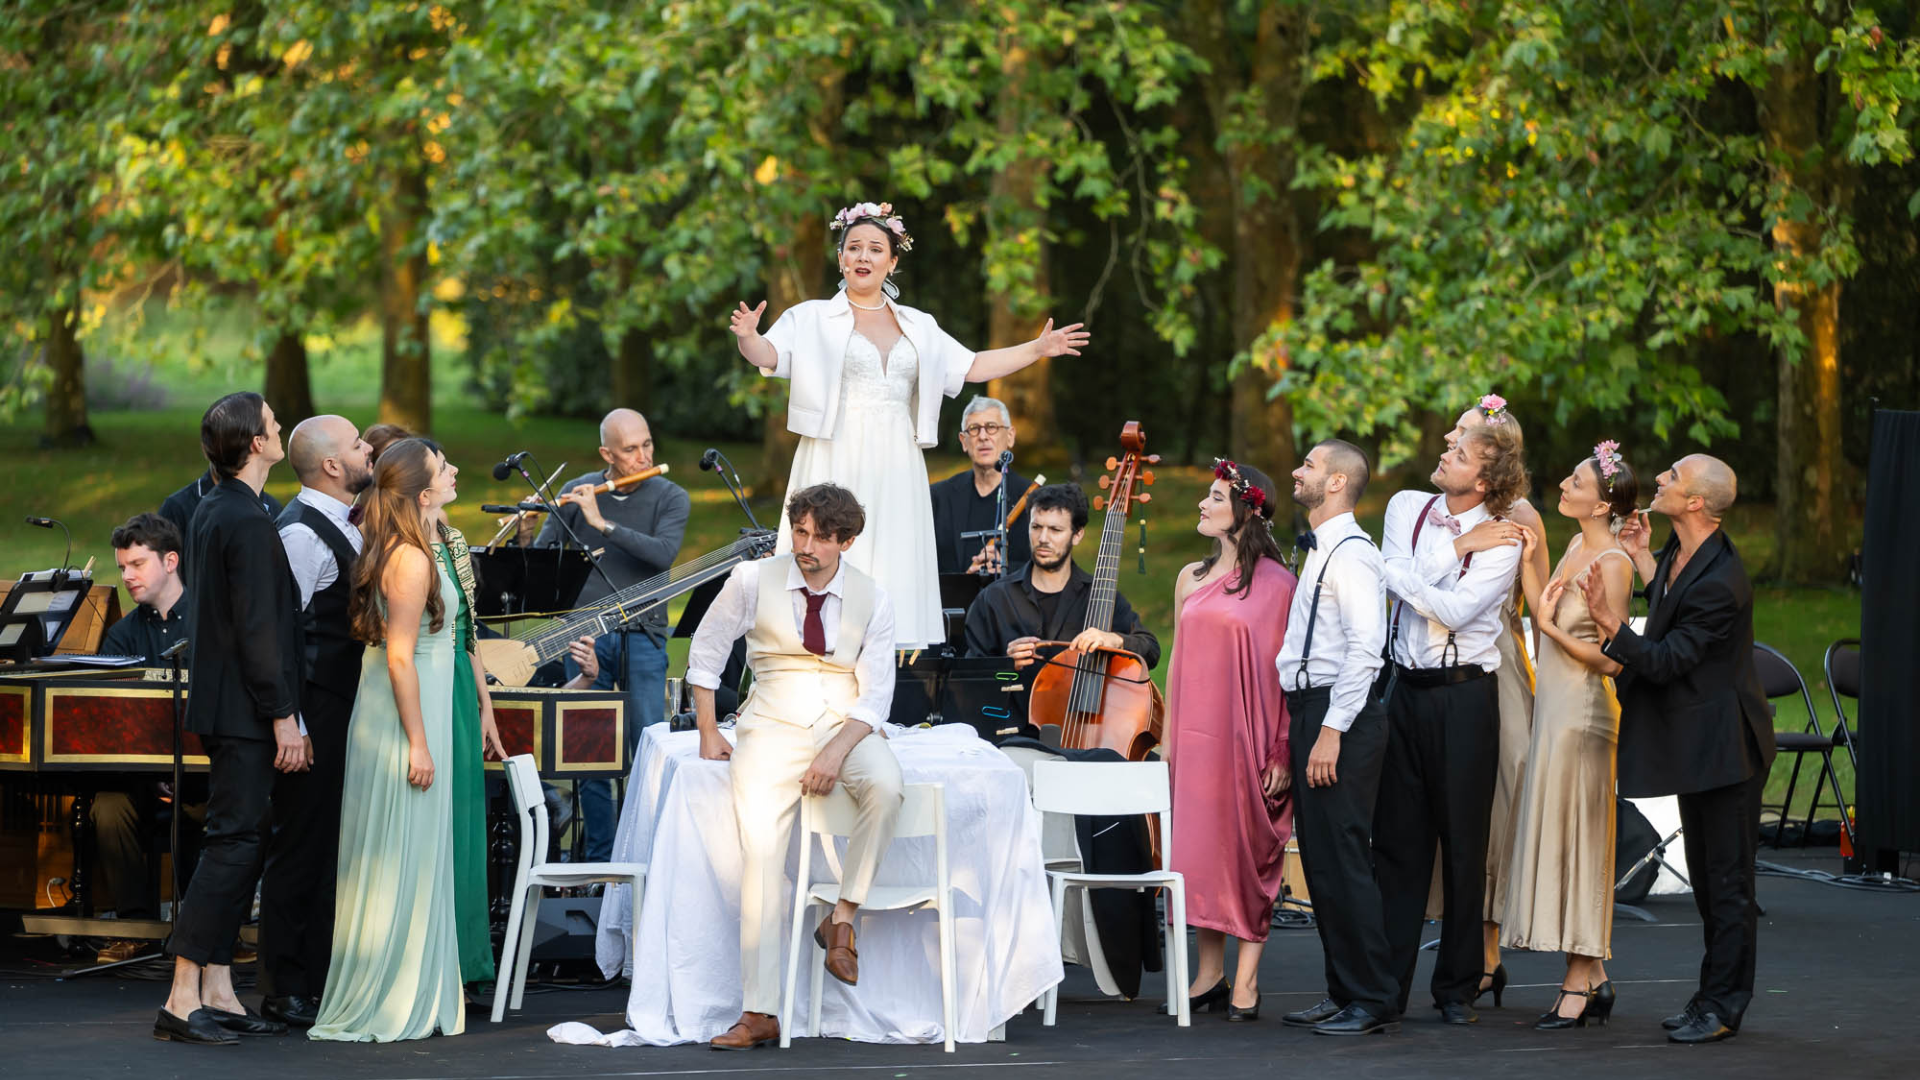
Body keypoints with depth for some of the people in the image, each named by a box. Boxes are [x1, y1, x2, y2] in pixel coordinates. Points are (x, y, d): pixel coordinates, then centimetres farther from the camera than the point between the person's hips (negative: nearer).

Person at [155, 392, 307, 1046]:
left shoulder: (212, 510, 14)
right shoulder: (248, 521, -17)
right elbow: (259, 629, -20)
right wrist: (282, 717, -18)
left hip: (221, 707, 10)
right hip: (244, 710, -10)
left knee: (234, 845, 11)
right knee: (233, 845, -9)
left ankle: (217, 995, 13)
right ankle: (183, 1000, -11)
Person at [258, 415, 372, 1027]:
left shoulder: (341, 526, 17)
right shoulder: (302, 532, -15)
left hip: (344, 712, 10)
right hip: (316, 714, -10)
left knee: (329, 846, 13)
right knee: (301, 850, -5)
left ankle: (318, 985, 20)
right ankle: (285, 994, 0)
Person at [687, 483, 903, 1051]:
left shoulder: (872, 599, 0)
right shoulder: (752, 580, -2)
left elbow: (875, 695, -3)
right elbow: (706, 650, 10)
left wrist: (837, 751, -19)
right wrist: (708, 732, 5)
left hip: (848, 725, 0)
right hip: (773, 726, 0)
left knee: (886, 786, -34)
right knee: (761, 847, -19)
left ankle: (841, 919, -17)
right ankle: (759, 1013, -18)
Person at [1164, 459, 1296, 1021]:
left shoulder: (1277, 583, -5)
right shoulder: (1191, 578, 12)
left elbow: (1287, 671, -7)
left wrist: (1281, 752, -12)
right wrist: (1168, 738, 12)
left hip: (1248, 736, -5)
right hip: (1196, 735, 5)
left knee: (1250, 850, -1)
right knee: (1198, 847, 6)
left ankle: (1246, 980, 4)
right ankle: (1209, 972, 15)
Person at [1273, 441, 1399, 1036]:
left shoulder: (1352, 553, -13)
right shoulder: (1319, 552, 18)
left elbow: (1364, 650, -20)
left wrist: (1332, 730, -22)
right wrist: (1305, 729, 16)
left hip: (1341, 718, -10)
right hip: (1310, 712, 10)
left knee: (1340, 862, -9)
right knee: (1320, 860, 12)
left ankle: (1373, 1000, -4)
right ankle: (1344, 992, 19)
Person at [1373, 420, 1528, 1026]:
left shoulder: (1501, 541, -5)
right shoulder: (1407, 508, 7)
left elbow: (1454, 610, -16)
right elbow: (1398, 579, -7)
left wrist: (1393, 571, -9)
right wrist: (1460, 546, -10)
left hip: (1464, 695, -4)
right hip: (1406, 687, 4)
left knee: (1463, 843, 1)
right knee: (1397, 837, 5)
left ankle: (1458, 988, 11)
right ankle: (1387, 985, 9)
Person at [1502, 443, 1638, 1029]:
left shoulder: (1613, 564, -15)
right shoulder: (1576, 547, 10)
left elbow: (1611, 660, -16)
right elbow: (1545, 614, 11)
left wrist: (1553, 630, -15)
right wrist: (1526, 561, 5)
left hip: (1583, 712, -9)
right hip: (1553, 706, 9)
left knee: (1574, 837, -3)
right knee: (1555, 836, 11)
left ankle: (1580, 981, 4)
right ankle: (1592, 977, 18)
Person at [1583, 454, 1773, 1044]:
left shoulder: (1720, 583, -26)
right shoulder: (1681, 551, 2)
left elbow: (1665, 662, -24)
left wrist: (1612, 623, -24)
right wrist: (1640, 559, 18)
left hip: (1723, 745, -10)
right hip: (1696, 744, 10)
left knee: (1727, 881, 0)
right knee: (1707, 878, 17)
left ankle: (1722, 1006, 6)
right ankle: (1714, 997, 26)